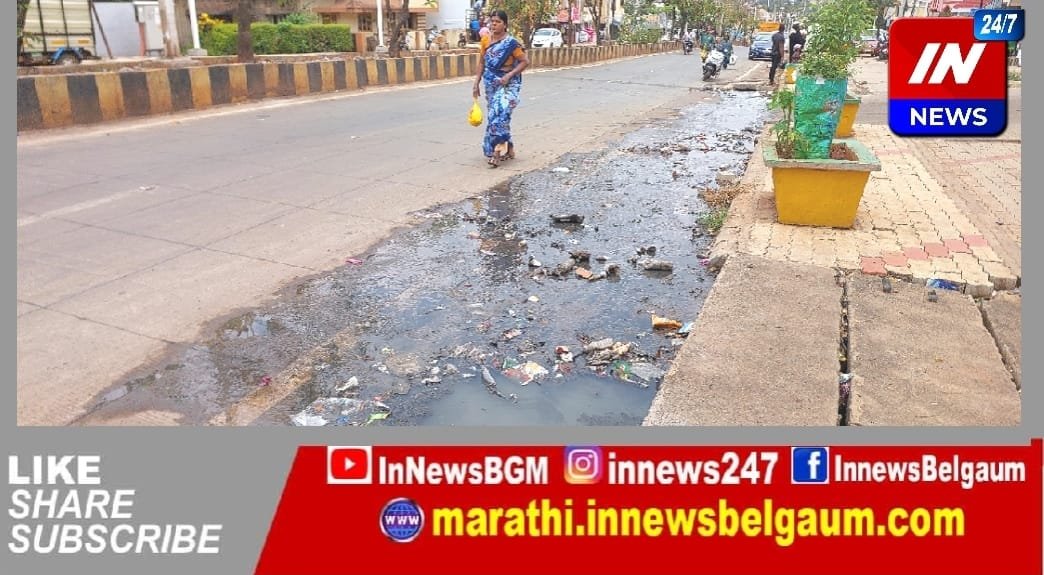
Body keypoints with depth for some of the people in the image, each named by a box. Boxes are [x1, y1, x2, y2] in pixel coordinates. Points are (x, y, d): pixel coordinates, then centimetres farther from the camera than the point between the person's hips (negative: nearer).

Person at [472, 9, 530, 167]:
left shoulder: (511, 42, -11)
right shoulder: (485, 40, 5)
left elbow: (525, 61, -10)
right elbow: (482, 63, 12)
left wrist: (509, 74, -19)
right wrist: (476, 83, 7)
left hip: (507, 84, -6)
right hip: (490, 84, 6)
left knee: (499, 114, -20)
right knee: (494, 115, 9)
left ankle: (497, 151, -17)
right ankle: (508, 148, 22)